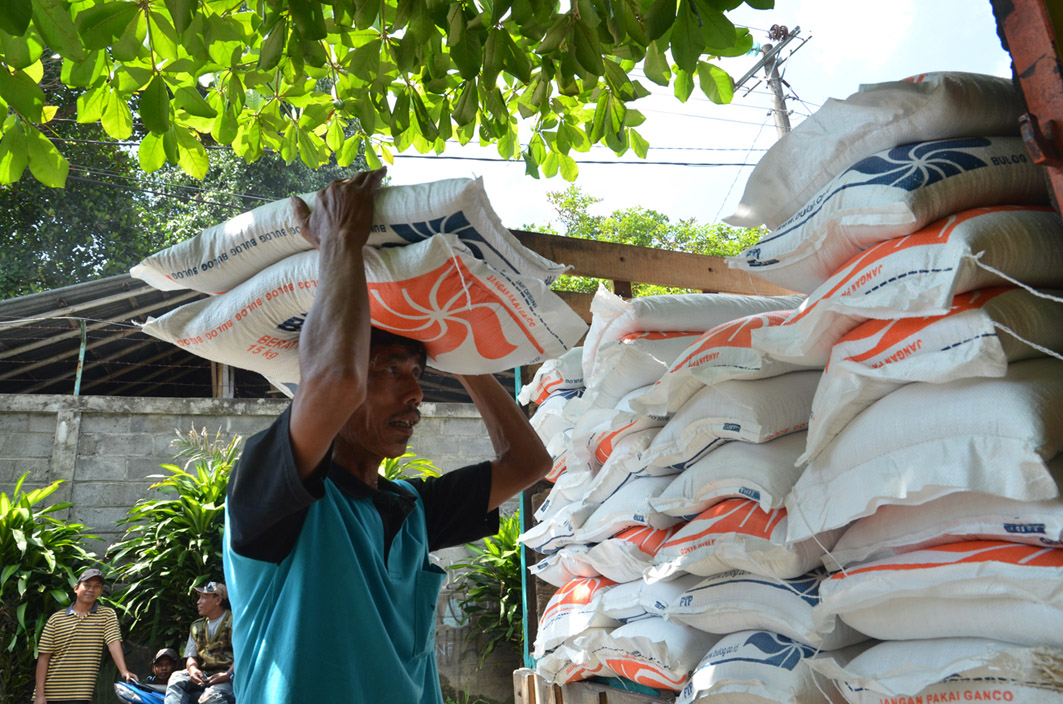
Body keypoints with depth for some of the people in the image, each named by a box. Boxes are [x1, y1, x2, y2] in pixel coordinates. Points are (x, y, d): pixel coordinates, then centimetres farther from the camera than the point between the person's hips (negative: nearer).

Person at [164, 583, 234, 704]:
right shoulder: (197, 626, 22)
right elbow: (191, 656, 13)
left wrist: (228, 675, -22)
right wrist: (193, 669, -11)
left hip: (228, 677, -5)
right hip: (202, 676, 6)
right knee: (176, 678, -21)